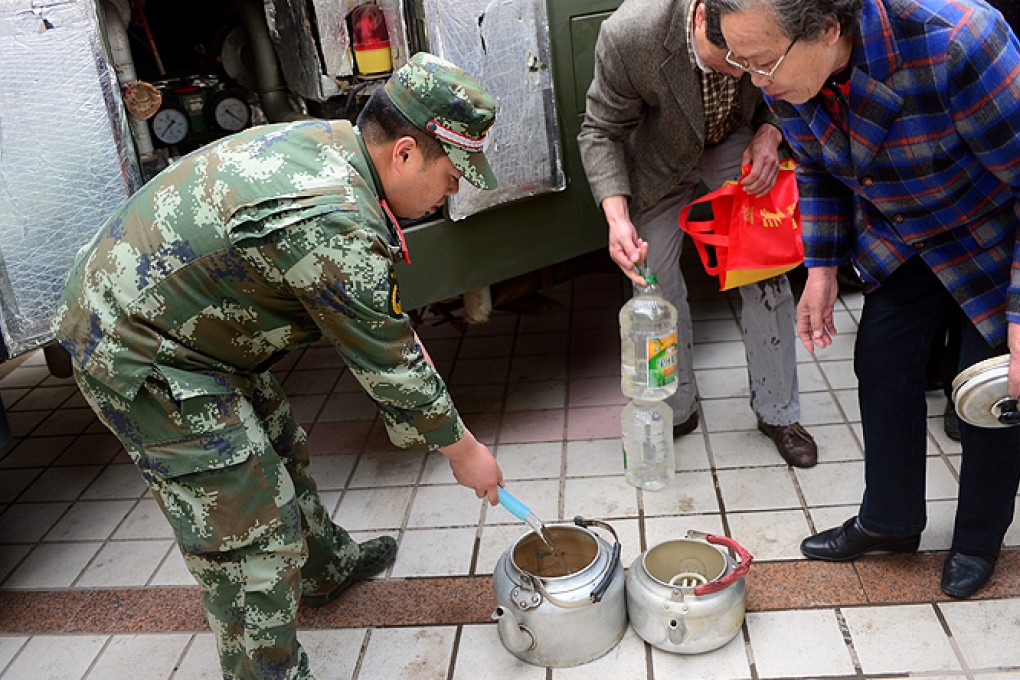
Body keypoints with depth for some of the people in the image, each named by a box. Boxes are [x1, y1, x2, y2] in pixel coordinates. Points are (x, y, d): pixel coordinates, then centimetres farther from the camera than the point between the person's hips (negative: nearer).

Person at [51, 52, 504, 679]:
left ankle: (325, 565, 47)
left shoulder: (329, 136, -3)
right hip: (140, 358, -10)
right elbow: (388, 368, -20)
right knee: (251, 534, -5)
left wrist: (397, 328, 10)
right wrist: (462, 448, -6)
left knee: (279, 450, 25)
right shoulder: (334, 225, -32)